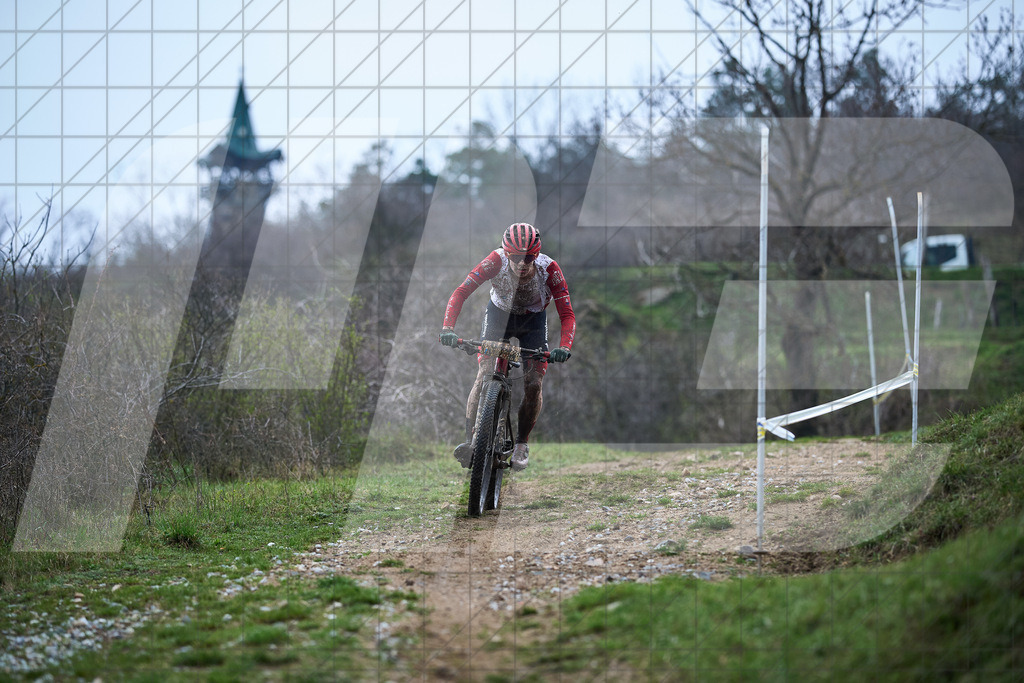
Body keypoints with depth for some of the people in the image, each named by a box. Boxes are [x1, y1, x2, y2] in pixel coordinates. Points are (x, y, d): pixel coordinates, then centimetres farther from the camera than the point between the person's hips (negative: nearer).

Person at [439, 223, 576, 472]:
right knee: (485, 375, -19)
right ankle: (470, 440, -18)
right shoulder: (496, 262, -32)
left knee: (533, 384, -12)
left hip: (533, 319, 0)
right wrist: (448, 328, -50)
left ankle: (521, 444, 8)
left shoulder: (549, 269, -32)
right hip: (499, 313, 0)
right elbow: (461, 293, -35)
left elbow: (567, 314, -32)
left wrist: (564, 347, -50)